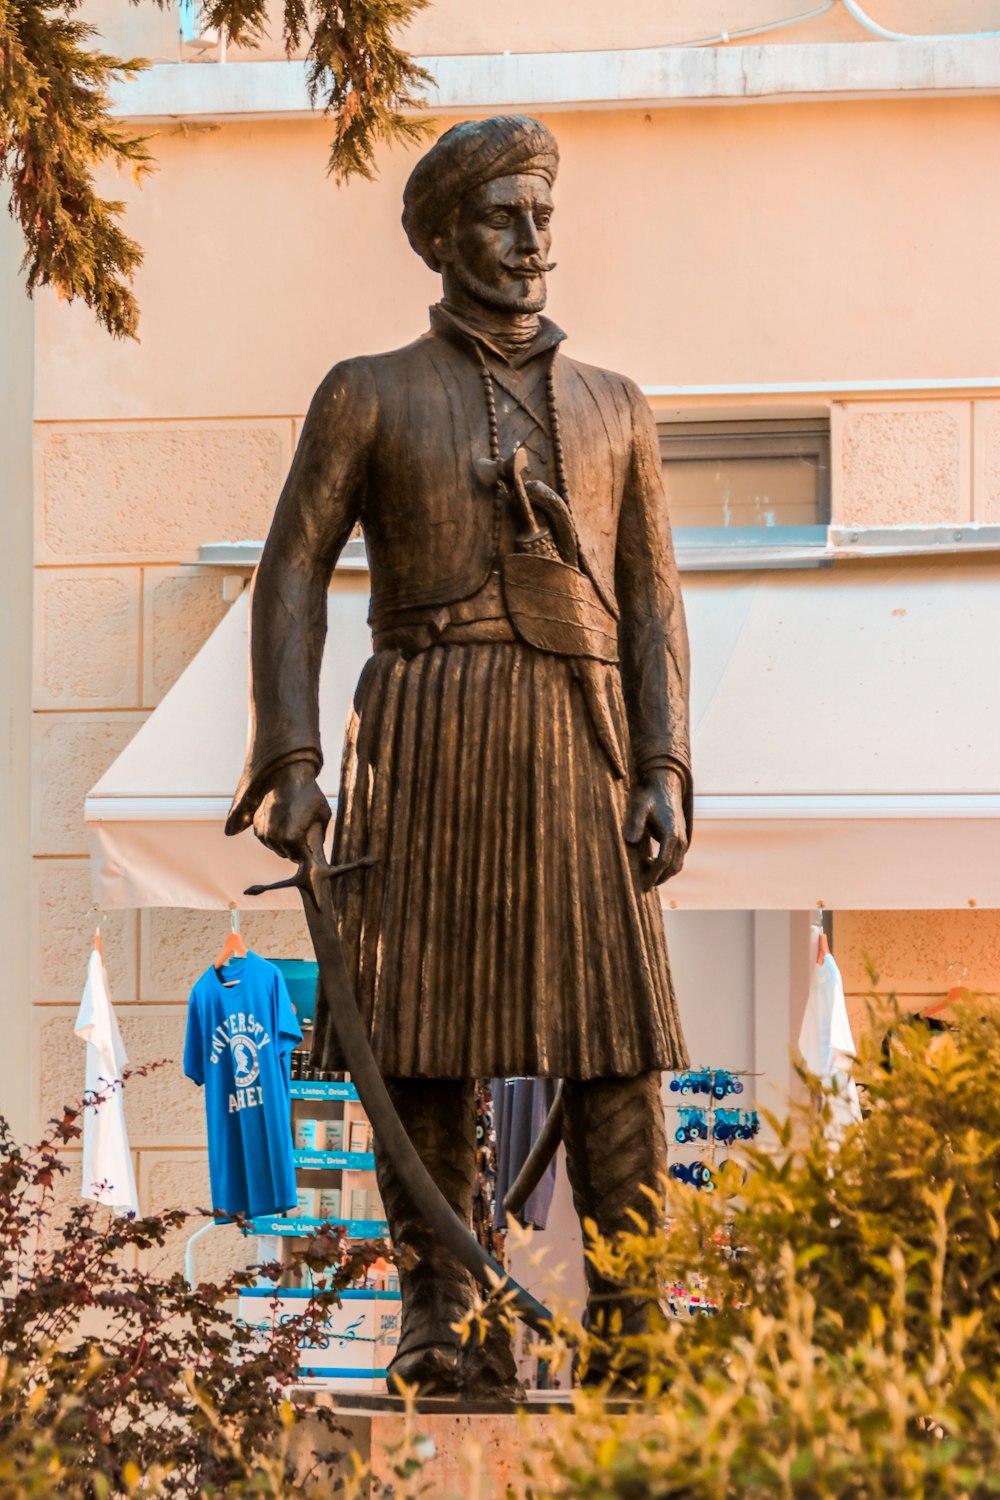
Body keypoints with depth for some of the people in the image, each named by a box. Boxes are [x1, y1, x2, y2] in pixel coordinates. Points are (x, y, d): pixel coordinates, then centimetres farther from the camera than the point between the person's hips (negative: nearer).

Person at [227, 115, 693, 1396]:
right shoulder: (369, 396, 8)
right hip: (424, 738, -2)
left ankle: (629, 1326, -4)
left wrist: (666, 773, -2)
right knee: (423, 1032, -4)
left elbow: (653, 603, 11)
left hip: (578, 738, 2)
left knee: (615, 1032, -6)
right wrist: (291, 763, -8)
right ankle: (443, 1322, 1)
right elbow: (292, 577, 3)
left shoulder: (612, 409, 16)